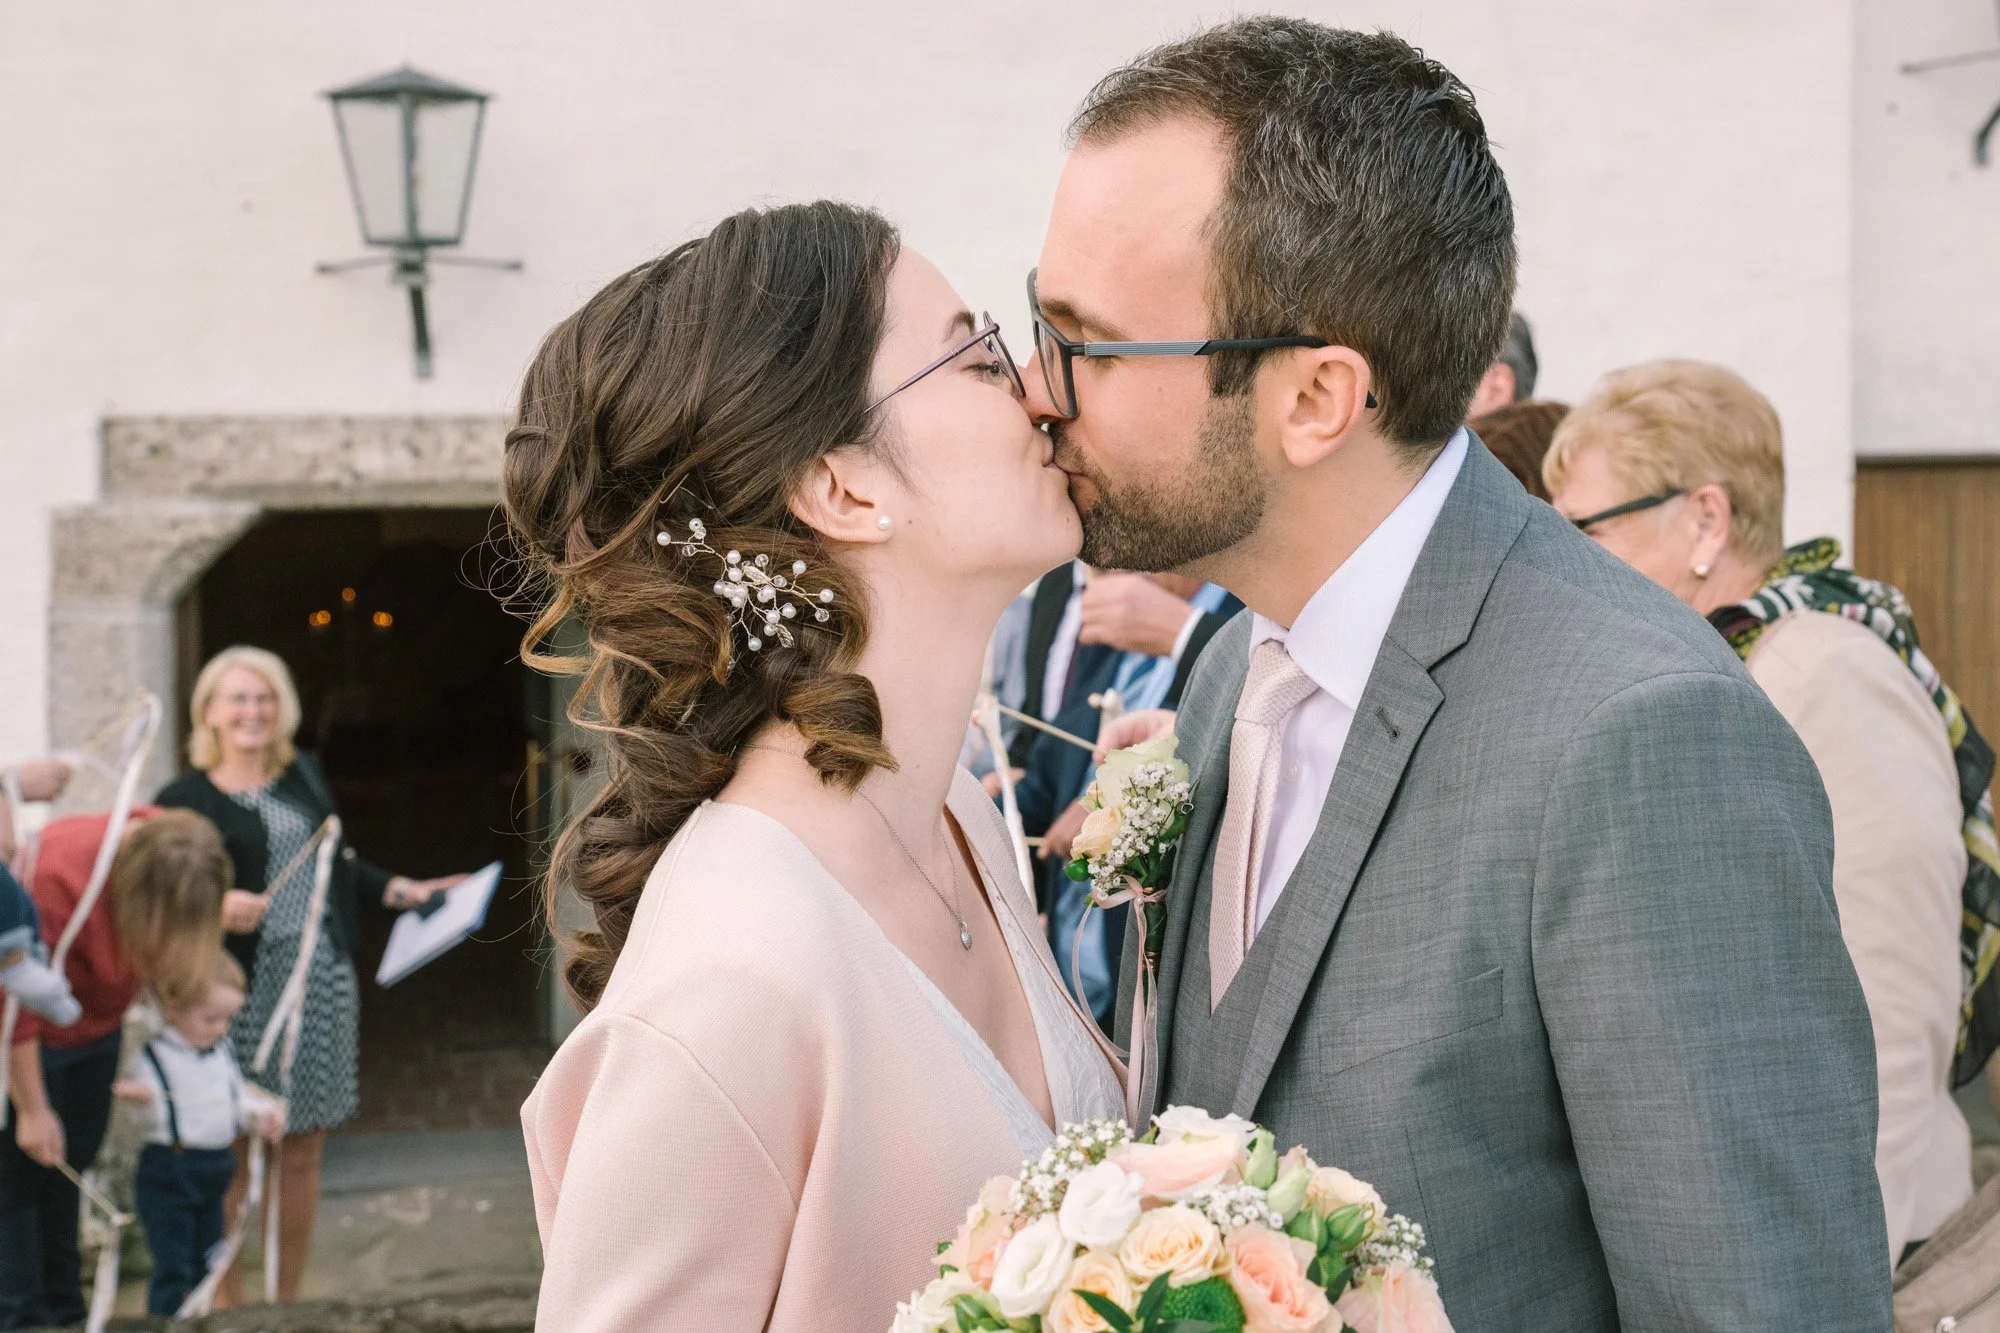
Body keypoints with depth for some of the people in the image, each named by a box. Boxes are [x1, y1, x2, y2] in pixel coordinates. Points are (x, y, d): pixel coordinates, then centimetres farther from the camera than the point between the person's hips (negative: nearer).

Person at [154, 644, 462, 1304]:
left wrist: (400, 891, 13)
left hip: (322, 980, 5)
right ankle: (227, 1303, 11)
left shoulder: (305, 777, 14)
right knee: (232, 1155, -1)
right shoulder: (184, 799, -2)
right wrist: (214, 910, -23)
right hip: (242, 993, -5)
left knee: (302, 1150, 9)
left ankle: (287, 1300, 20)